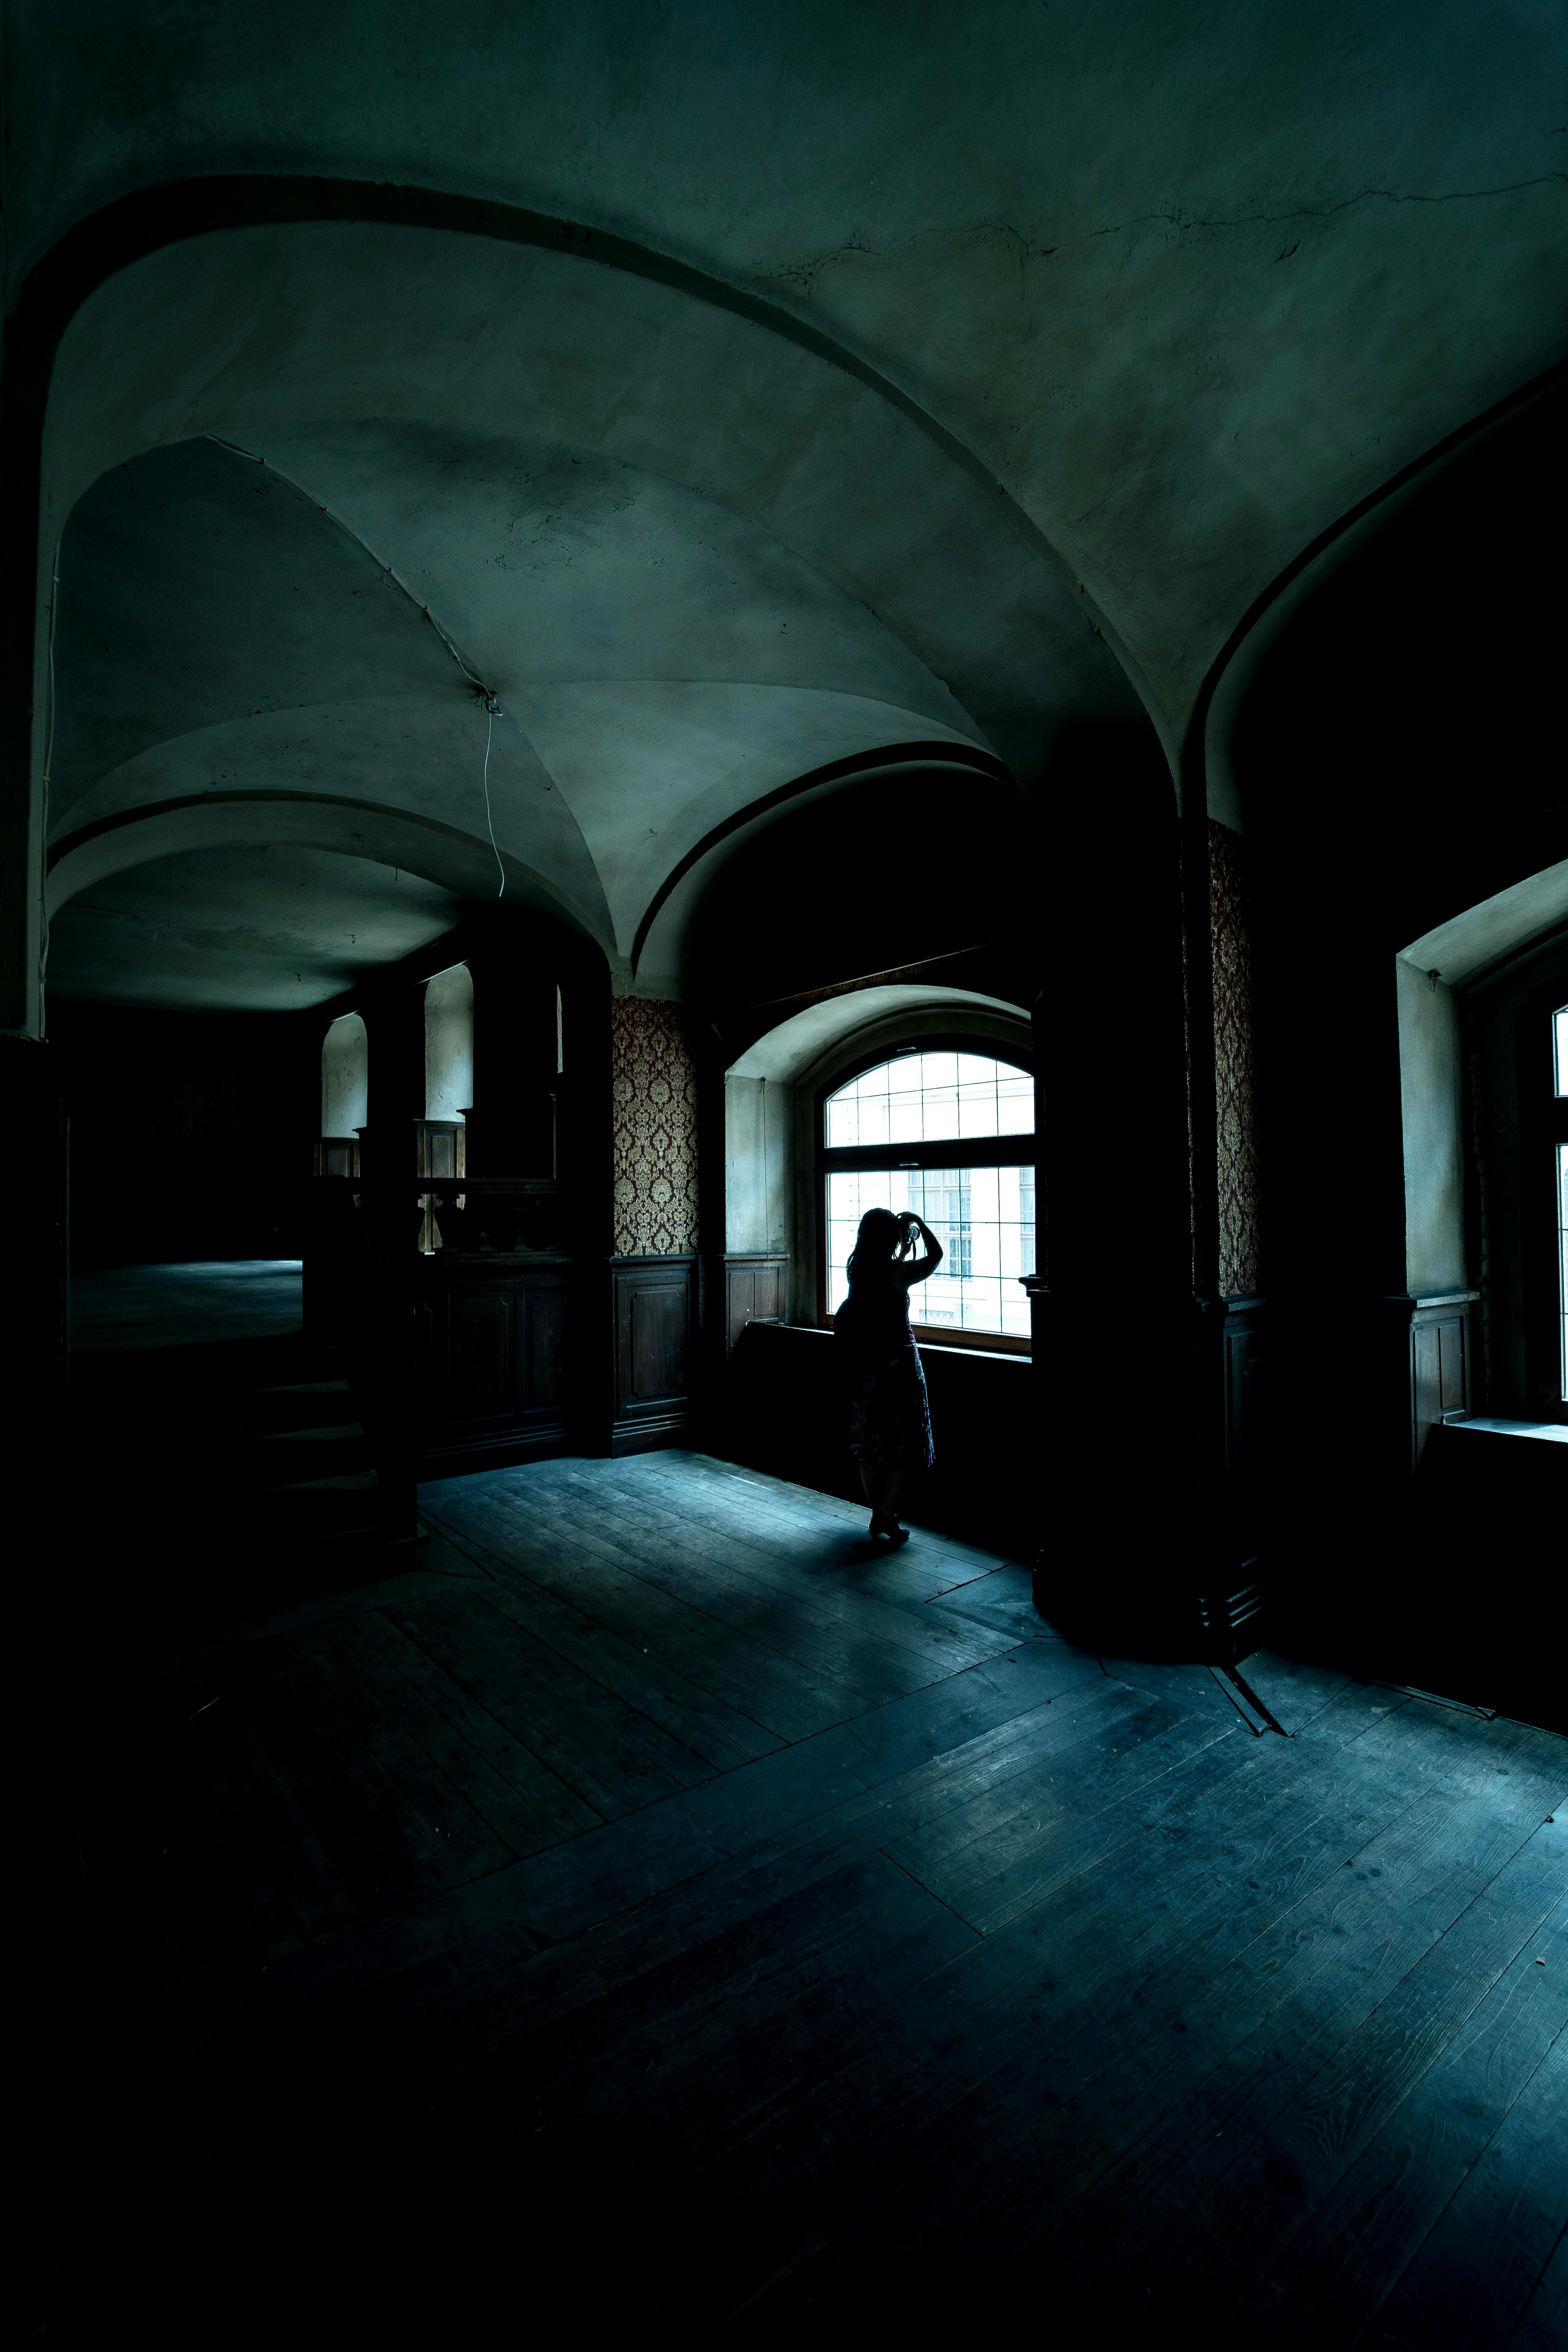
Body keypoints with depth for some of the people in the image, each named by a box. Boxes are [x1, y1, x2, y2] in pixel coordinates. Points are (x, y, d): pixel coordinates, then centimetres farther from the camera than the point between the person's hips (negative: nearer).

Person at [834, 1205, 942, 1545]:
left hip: (863, 1365, 7)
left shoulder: (858, 1269, 0)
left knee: (869, 1442, 15)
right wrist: (917, 1221, 7)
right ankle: (885, 1520, 6)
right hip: (896, 1364, -6)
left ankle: (879, 1515, 26)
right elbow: (936, 1255, -2)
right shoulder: (898, 1273, -18)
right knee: (901, 1444, 5)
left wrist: (903, 1253, 25)